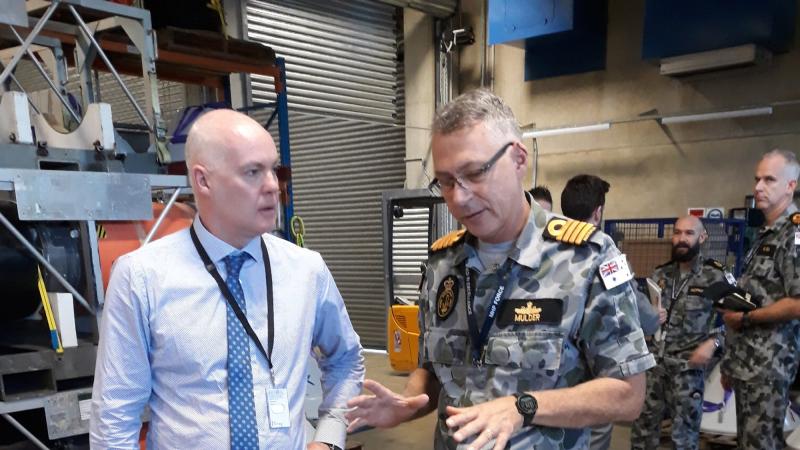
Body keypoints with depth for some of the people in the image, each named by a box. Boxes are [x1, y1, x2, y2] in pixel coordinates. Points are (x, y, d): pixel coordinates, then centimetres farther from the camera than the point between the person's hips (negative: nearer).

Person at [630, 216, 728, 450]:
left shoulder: (716, 276, -3)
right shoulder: (660, 274, 12)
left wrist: (712, 343, -18)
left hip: (688, 364, -4)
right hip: (653, 359, 4)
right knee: (643, 422, 11)